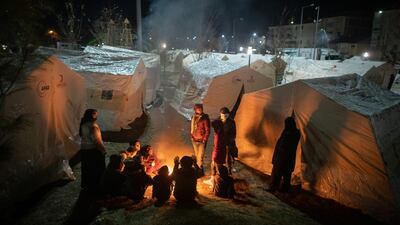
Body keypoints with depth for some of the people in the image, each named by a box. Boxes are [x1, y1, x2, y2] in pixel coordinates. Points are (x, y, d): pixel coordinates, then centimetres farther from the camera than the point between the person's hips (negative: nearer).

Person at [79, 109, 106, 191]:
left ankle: (86, 186, 29)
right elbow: (97, 141, -22)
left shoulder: (83, 125, 4)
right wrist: (103, 150, -12)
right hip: (94, 150, -8)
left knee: (86, 169, 18)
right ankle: (95, 187, 12)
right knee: (96, 170, 5)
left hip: (84, 150, 8)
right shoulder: (93, 126, -20)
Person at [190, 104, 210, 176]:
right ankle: (200, 170, 21)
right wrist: (192, 136, 10)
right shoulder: (193, 117, 7)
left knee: (200, 157, -7)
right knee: (197, 156, 10)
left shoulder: (205, 118, -10)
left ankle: (199, 171, 4)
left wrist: (204, 140, -10)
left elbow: (207, 130, -9)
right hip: (194, 140, 5)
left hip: (201, 141, -5)